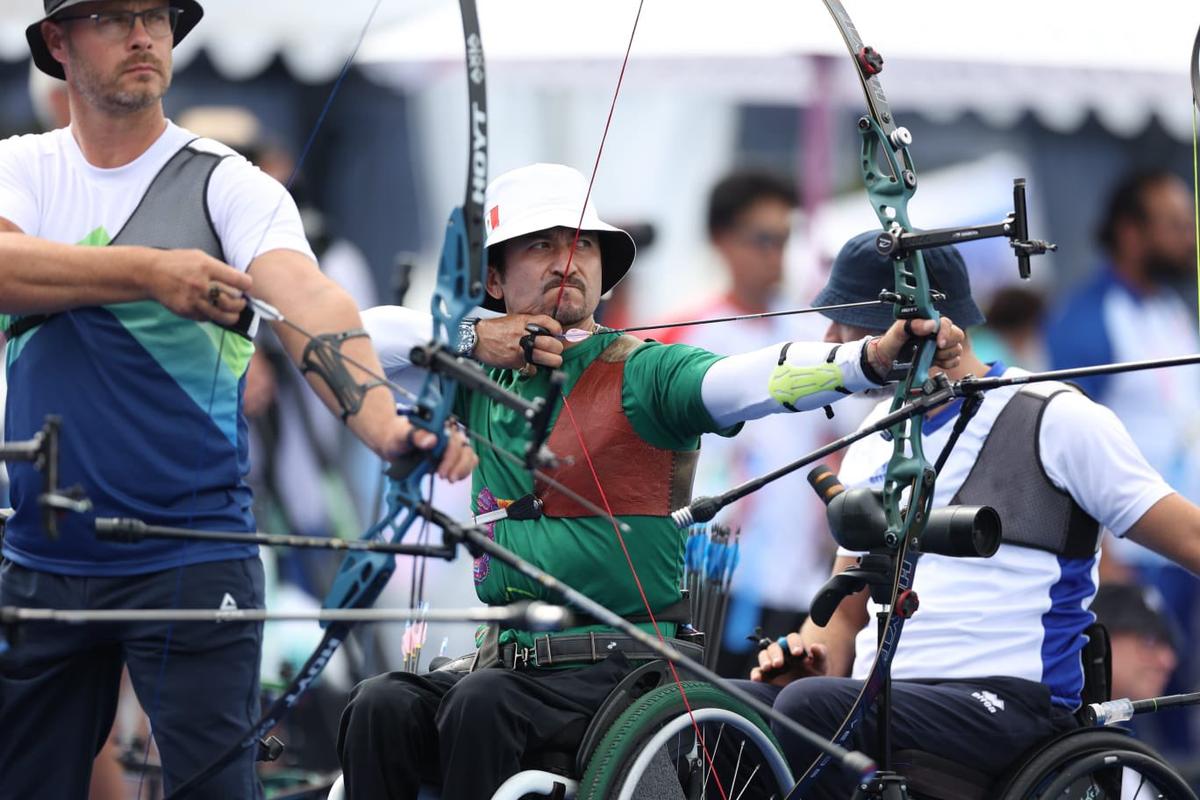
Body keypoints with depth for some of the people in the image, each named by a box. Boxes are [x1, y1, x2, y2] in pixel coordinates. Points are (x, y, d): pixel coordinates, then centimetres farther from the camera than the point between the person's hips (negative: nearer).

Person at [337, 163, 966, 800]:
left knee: (483, 702, -31)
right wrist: (471, 339, -2)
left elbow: (751, 378, -20)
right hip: (504, 661, 5)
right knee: (382, 707, -22)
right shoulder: (481, 378, 14)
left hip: (620, 669, -5)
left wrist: (876, 356, -39)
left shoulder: (641, 372, -3)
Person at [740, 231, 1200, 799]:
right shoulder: (875, 441, 21)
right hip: (878, 700, 6)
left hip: (1011, 704, -6)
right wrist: (814, 660, 2)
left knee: (811, 709, -33)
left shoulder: (1054, 418, 2)